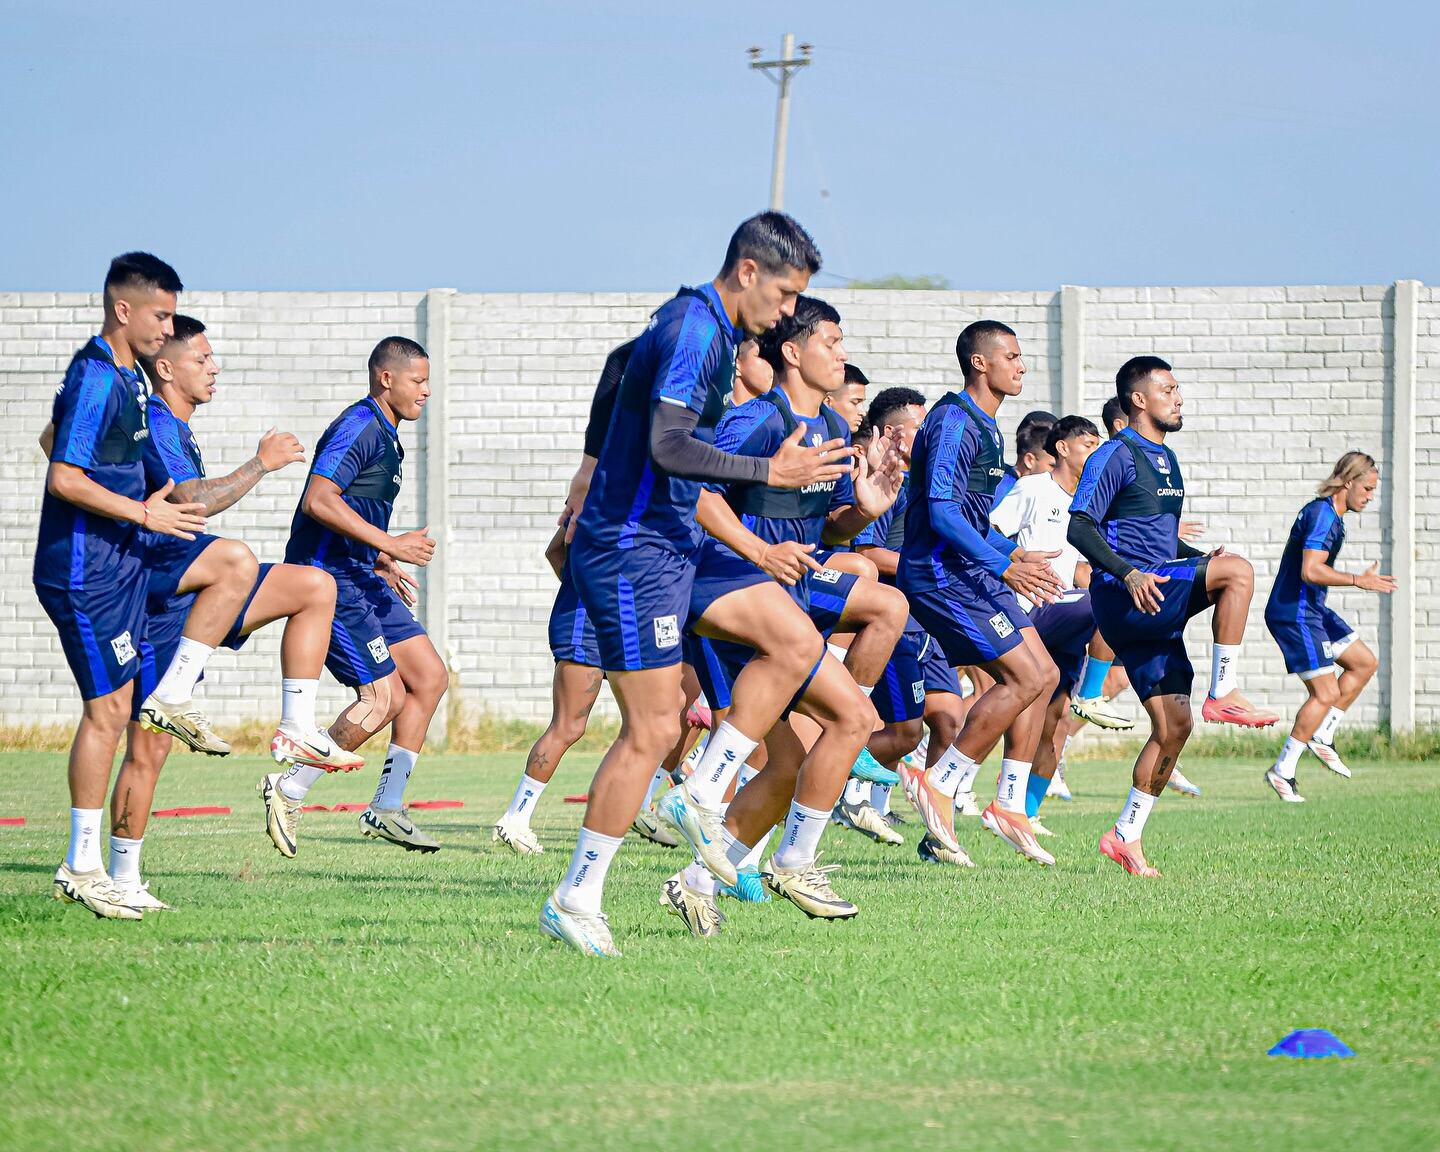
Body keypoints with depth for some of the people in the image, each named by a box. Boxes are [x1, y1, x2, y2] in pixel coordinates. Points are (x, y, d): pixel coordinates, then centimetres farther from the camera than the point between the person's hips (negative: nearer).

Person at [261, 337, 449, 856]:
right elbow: (318, 501, -26)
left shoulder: (383, 434, 18)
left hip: (358, 575, 10)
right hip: (329, 578, -10)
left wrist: (378, 559, 24)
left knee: (430, 677, 8)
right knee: (384, 698, -14)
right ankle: (288, 790, -4)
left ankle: (386, 808, 12)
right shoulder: (359, 427, -15)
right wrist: (390, 544, -24)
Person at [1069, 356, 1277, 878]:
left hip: (1155, 605, 9)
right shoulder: (1115, 456, -6)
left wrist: (1201, 559, 12)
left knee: (1173, 725, 3)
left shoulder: (1165, 459, 22)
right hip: (1122, 598, -9)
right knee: (1239, 571, -23)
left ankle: (1127, 836, 10)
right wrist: (1128, 573, -27)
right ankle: (1223, 694, -18)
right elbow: (1079, 527, -14)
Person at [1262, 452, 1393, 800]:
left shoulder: (1329, 514, 13)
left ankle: (1322, 736, 15)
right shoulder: (1322, 515, -20)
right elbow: (1310, 571, -29)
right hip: (1294, 614, -11)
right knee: (1325, 694, -9)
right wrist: (1359, 581, -25)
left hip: (1312, 610, 11)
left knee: (1365, 663, 15)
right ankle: (1283, 770, -3)